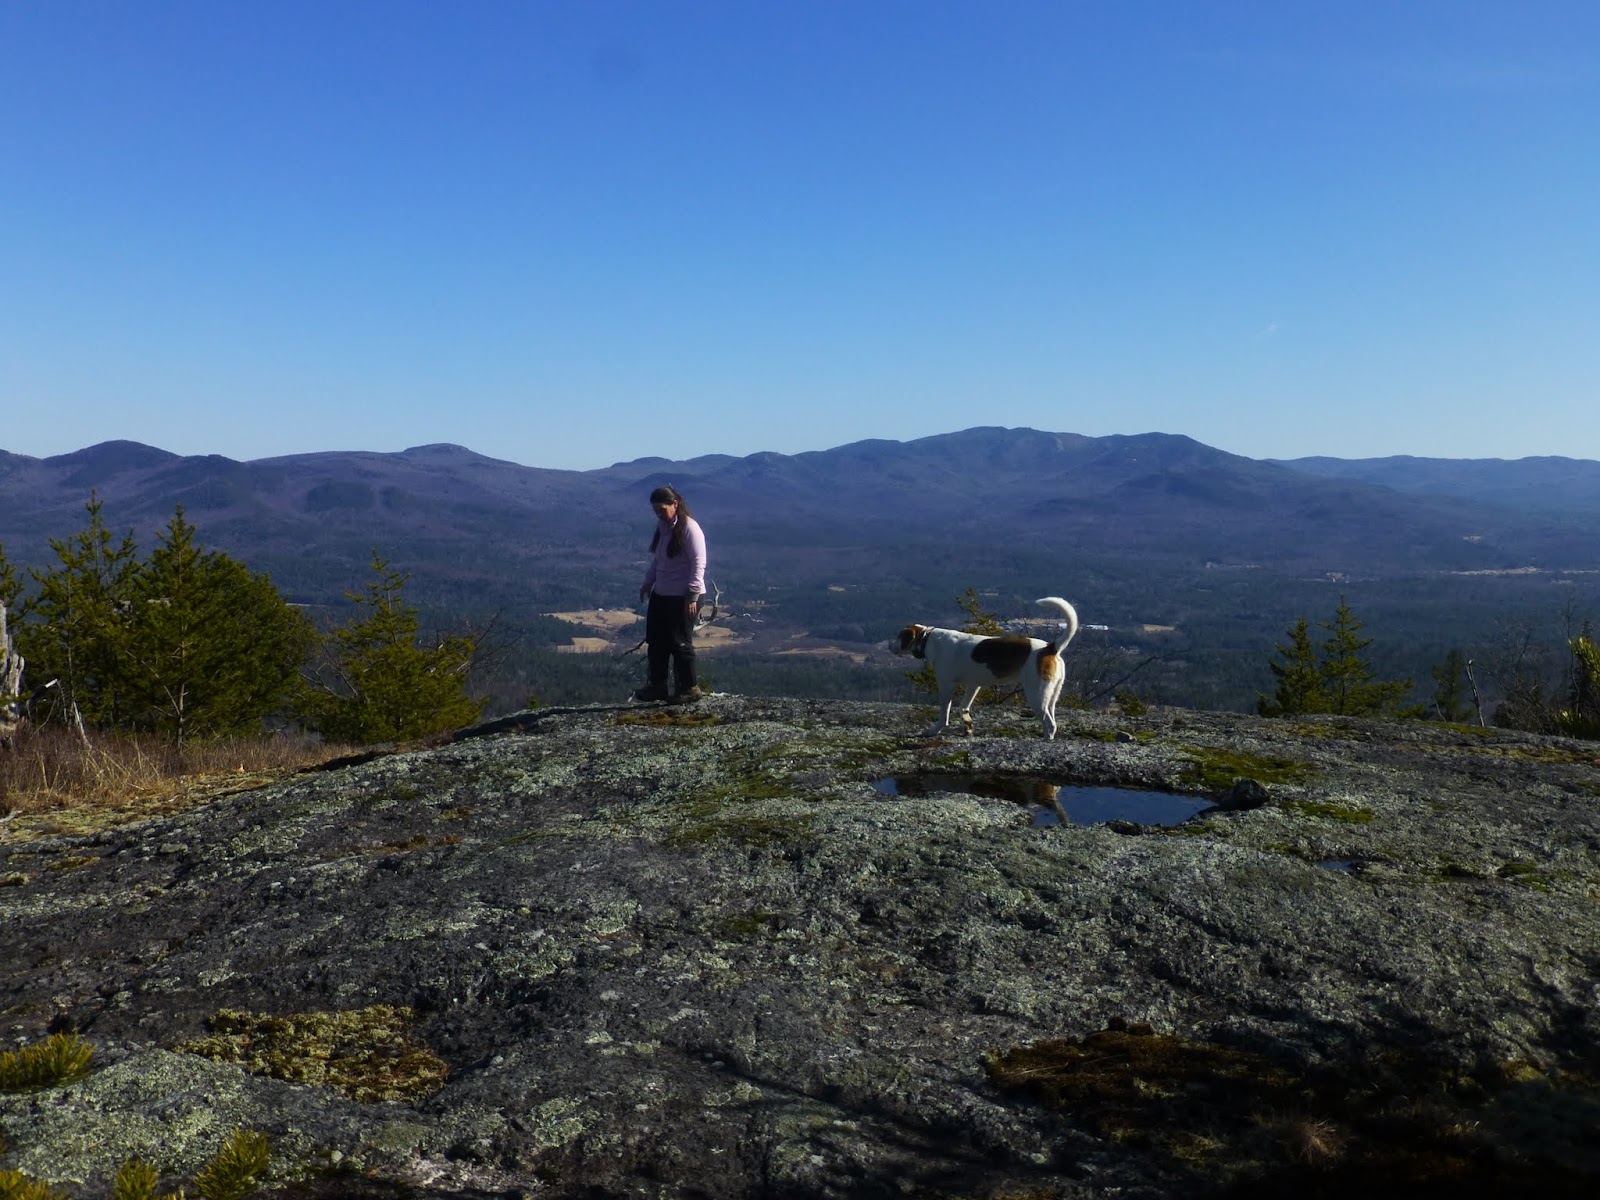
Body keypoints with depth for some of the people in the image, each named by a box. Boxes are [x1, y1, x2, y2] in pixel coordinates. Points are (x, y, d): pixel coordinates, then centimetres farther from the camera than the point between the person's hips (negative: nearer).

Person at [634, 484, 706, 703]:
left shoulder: (689, 528, -15)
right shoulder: (662, 526, 11)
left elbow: (698, 564, -18)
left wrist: (692, 596, -20)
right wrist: (648, 582, 14)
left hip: (683, 597, -8)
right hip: (661, 595, 9)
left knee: (680, 642, -3)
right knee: (655, 641, 12)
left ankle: (689, 688, 10)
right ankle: (657, 686, 23)